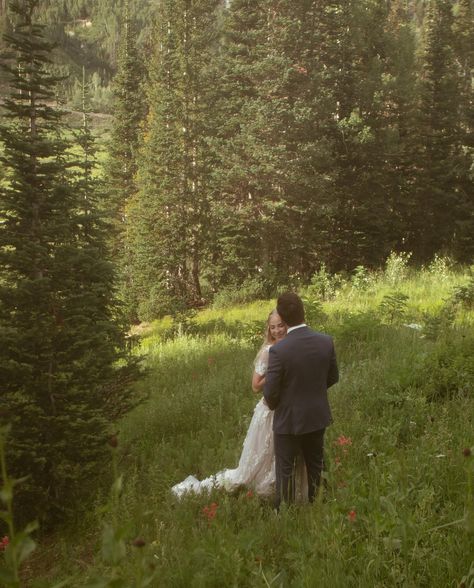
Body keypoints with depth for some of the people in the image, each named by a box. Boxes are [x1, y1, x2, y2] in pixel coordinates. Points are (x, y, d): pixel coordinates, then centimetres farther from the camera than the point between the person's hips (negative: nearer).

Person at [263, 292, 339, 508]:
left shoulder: (278, 350, -27)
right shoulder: (326, 341, -13)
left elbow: (270, 392, -18)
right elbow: (333, 377, 1)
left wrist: (273, 405, 4)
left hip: (289, 419, -4)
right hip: (318, 415, 5)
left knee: (285, 469, 14)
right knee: (315, 465, 23)